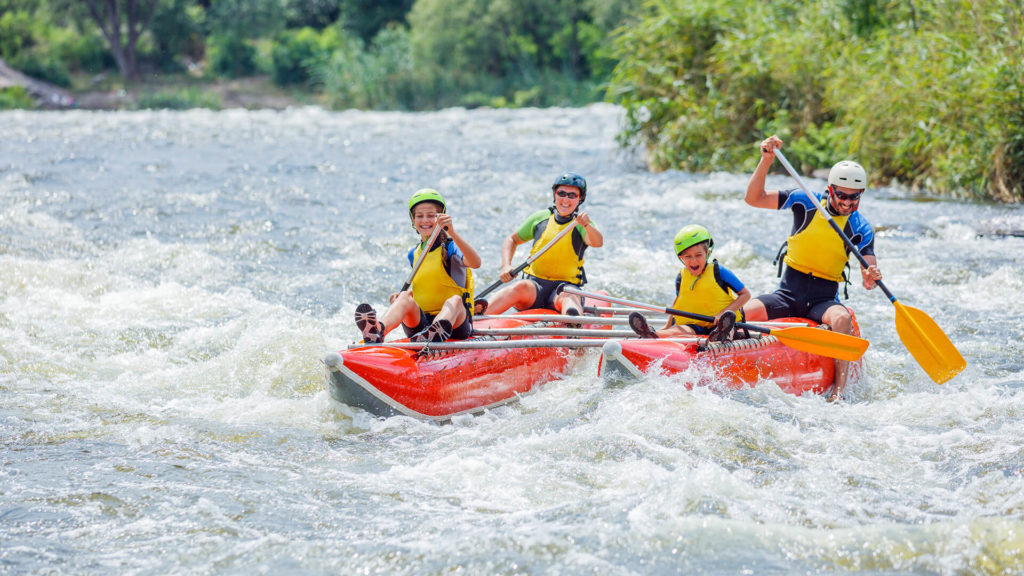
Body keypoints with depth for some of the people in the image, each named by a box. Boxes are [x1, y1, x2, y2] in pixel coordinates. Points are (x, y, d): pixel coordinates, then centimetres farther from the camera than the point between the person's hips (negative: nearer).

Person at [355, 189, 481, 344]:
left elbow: (475, 263, -24)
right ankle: (378, 331, -59)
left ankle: (435, 334, -69)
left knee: (455, 300, -34)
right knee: (405, 297, -24)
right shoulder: (414, 254, 15)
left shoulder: (450, 248, -2)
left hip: (455, 323, -3)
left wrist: (453, 233, -36)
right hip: (420, 322, 3)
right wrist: (401, 296, 6)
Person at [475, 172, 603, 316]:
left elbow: (597, 242, -18)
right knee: (521, 287, -33)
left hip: (566, 286, -2)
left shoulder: (581, 223, 3)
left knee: (569, 297, -37)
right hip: (535, 284, 2)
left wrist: (587, 225, -41)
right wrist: (506, 266, 1)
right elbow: (512, 240, 20)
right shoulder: (540, 218, 11)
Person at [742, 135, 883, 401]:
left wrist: (871, 277, -32)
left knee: (841, 318, -35)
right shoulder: (806, 202, 0)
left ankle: (838, 392, -42)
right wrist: (767, 160, -18)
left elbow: (868, 280, -7)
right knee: (743, 313, -26)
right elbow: (754, 198, -5)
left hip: (824, 298, -1)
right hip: (787, 293, 1)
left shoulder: (861, 228, 0)